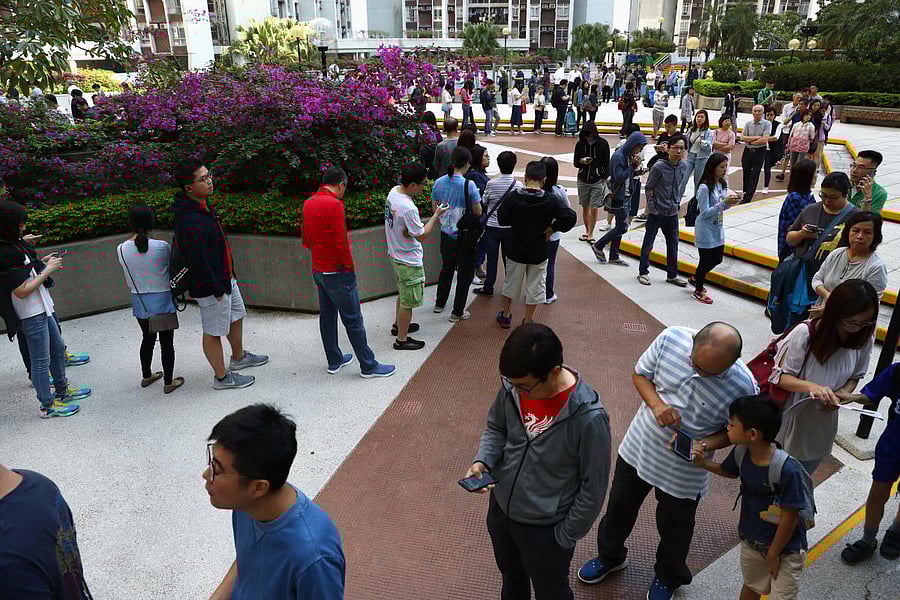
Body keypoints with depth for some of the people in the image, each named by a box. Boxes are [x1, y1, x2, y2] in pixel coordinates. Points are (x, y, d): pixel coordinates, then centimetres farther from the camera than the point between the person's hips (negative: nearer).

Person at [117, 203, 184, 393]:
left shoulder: (122, 249, -7)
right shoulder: (162, 246, -18)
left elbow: (128, 282, 3)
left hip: (139, 302, 4)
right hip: (162, 301, -4)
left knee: (147, 338, 23)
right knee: (166, 342, 8)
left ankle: (147, 376, 39)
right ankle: (168, 382, 18)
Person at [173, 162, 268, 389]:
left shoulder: (202, 206, 4)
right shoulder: (189, 221, -29)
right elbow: (198, 260, -27)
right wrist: (216, 289, -19)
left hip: (226, 278, 11)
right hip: (211, 287, -10)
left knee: (237, 317, 26)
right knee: (213, 332, 6)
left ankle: (238, 357, 48)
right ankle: (222, 377, 23)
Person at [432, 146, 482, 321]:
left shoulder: (439, 182, -5)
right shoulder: (469, 185, -20)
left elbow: (435, 208, 6)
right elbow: (478, 212, -13)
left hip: (446, 234, 5)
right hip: (465, 236, -5)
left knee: (447, 268, 25)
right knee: (465, 273, 10)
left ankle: (439, 304, 37)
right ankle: (457, 312, 17)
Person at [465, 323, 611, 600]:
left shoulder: (588, 418, -32)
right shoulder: (512, 386, -19)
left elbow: (593, 488, -19)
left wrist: (565, 537, -10)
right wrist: (483, 460, -18)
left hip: (545, 527, -4)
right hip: (500, 508, 5)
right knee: (510, 577, 32)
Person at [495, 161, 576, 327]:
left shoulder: (514, 197, -14)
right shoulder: (550, 201, -15)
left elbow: (502, 219, -10)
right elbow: (570, 217, -23)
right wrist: (552, 228, -11)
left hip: (516, 250, 1)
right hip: (539, 252, -1)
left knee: (511, 282, 20)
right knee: (535, 286, 14)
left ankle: (505, 316, 34)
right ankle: (527, 321, 23)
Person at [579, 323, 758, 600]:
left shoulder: (743, 387, -27)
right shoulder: (671, 337, -22)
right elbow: (640, 374, -6)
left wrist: (705, 445, -27)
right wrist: (656, 404, -24)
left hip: (683, 471, -2)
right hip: (638, 447, 3)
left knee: (674, 529, 21)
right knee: (619, 508, 24)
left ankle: (668, 577, 54)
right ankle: (610, 556, 55)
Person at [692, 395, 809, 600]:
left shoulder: (788, 470, -34)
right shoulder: (740, 452, -15)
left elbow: (790, 516, -24)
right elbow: (728, 471, 9)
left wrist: (774, 553, -13)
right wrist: (704, 464, -9)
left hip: (785, 546, -5)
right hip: (751, 538, 6)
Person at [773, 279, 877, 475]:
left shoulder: (864, 339, -12)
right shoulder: (805, 332, -26)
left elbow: (855, 377, 3)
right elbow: (780, 377, -18)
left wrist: (842, 394, -18)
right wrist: (812, 387, -36)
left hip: (822, 425, 4)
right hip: (792, 419, -4)